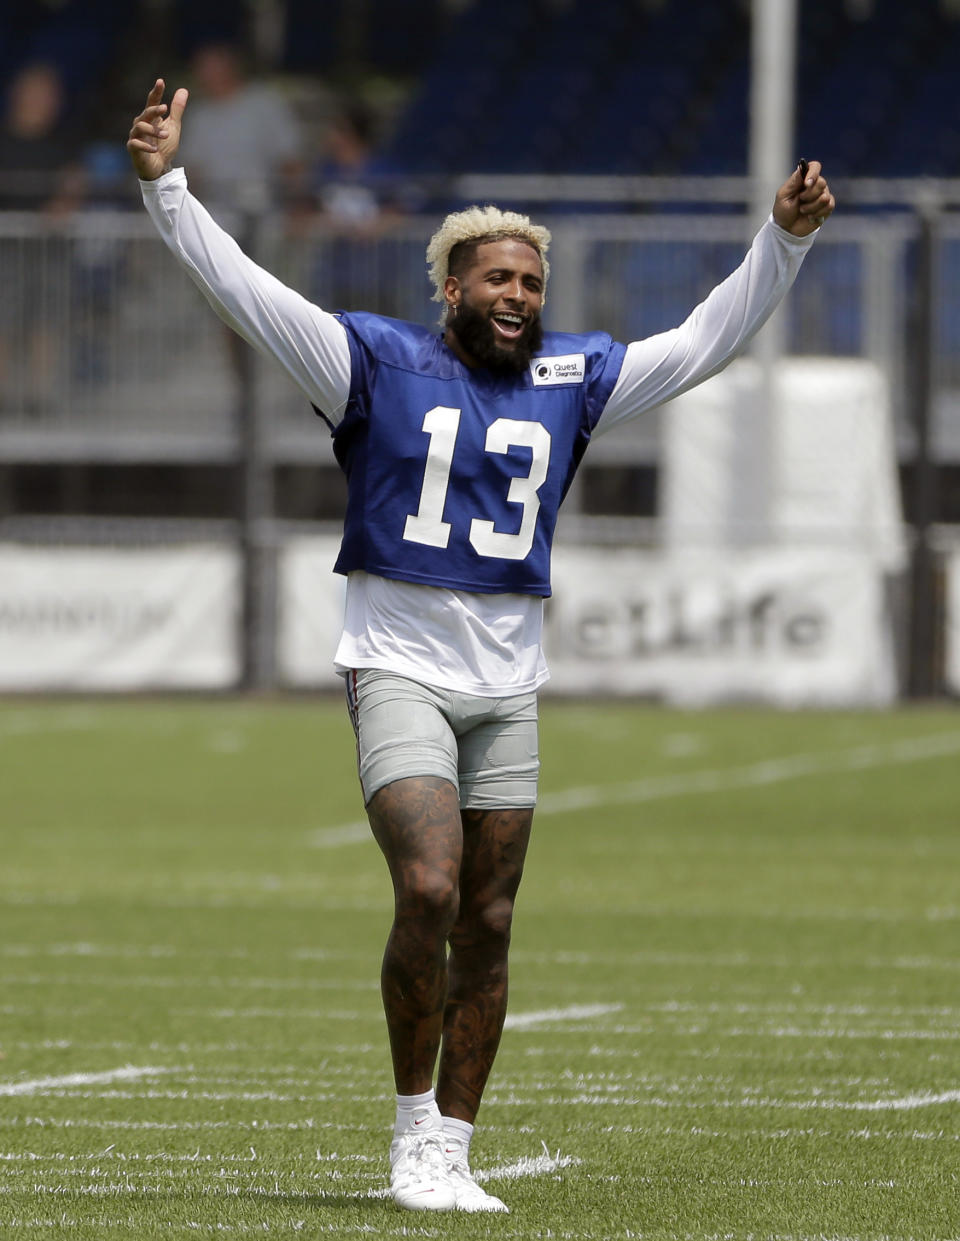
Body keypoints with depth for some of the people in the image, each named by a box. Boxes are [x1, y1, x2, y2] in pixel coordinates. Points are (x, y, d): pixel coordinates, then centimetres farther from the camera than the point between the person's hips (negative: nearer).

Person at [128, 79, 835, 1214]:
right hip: (399, 668, -4)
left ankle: (451, 1153, 13)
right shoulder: (379, 363, -1)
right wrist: (167, 187, -15)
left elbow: (703, 342, 15)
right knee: (428, 890, -20)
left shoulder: (571, 378, 10)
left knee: (487, 926, 4)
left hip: (509, 683, 4)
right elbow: (248, 293, -6)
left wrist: (783, 240, 7)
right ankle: (413, 1136, -7)